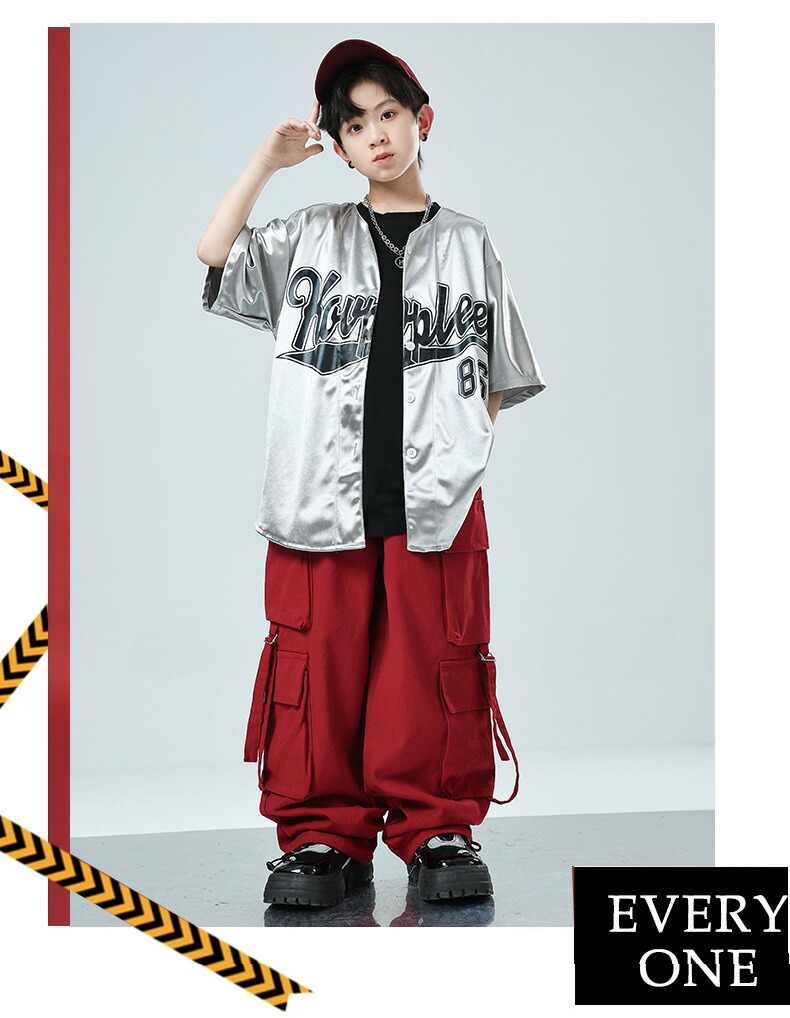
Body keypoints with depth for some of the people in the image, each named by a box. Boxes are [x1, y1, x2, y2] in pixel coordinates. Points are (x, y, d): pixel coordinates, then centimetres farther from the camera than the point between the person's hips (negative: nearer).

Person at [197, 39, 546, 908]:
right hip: (324, 500, 1)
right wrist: (266, 162, -1)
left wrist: (460, 451, 0)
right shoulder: (311, 238, 14)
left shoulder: (467, 243, 13)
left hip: (436, 502, 0)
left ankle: (436, 830, 9)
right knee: (319, 664, -1)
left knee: (432, 668, -1)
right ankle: (322, 835, 8)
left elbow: (497, 380, 14)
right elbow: (212, 259, 1)